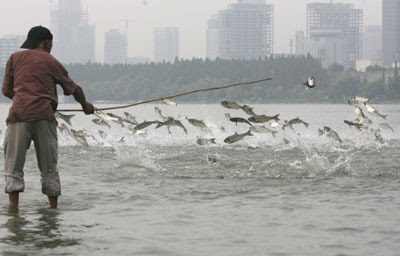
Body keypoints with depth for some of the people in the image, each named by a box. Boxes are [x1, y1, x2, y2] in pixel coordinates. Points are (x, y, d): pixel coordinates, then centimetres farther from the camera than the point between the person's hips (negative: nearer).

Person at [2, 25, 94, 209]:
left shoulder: (15, 58, 16)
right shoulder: (52, 62, 15)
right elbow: (74, 89, 26)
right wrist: (85, 105, 45)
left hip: (19, 113, 0)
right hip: (44, 115, 0)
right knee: (49, 168, 10)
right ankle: (53, 208, 11)